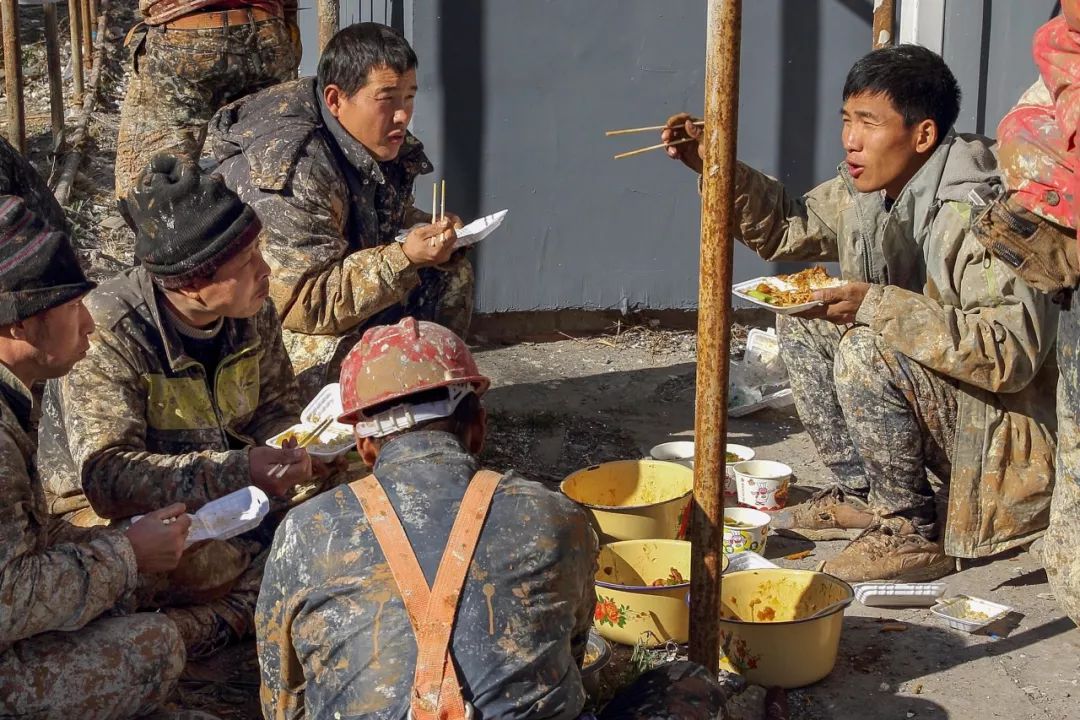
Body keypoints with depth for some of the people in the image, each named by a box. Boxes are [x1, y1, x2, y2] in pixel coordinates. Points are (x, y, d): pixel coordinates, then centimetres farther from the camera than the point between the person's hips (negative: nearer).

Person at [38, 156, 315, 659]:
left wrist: (295, 454, -17)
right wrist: (239, 471, -40)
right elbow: (107, 475, -31)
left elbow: (275, 412, 8)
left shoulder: (252, 311, -5)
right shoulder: (107, 333, -25)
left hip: (229, 496, 7)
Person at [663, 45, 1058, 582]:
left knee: (866, 352, -29)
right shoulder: (865, 193, 0)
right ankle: (861, 496, 11)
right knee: (801, 321, 6)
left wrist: (879, 307, -36)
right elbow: (786, 229, 14)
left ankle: (912, 530, -12)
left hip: (996, 433, -9)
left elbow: (1015, 351, -35)